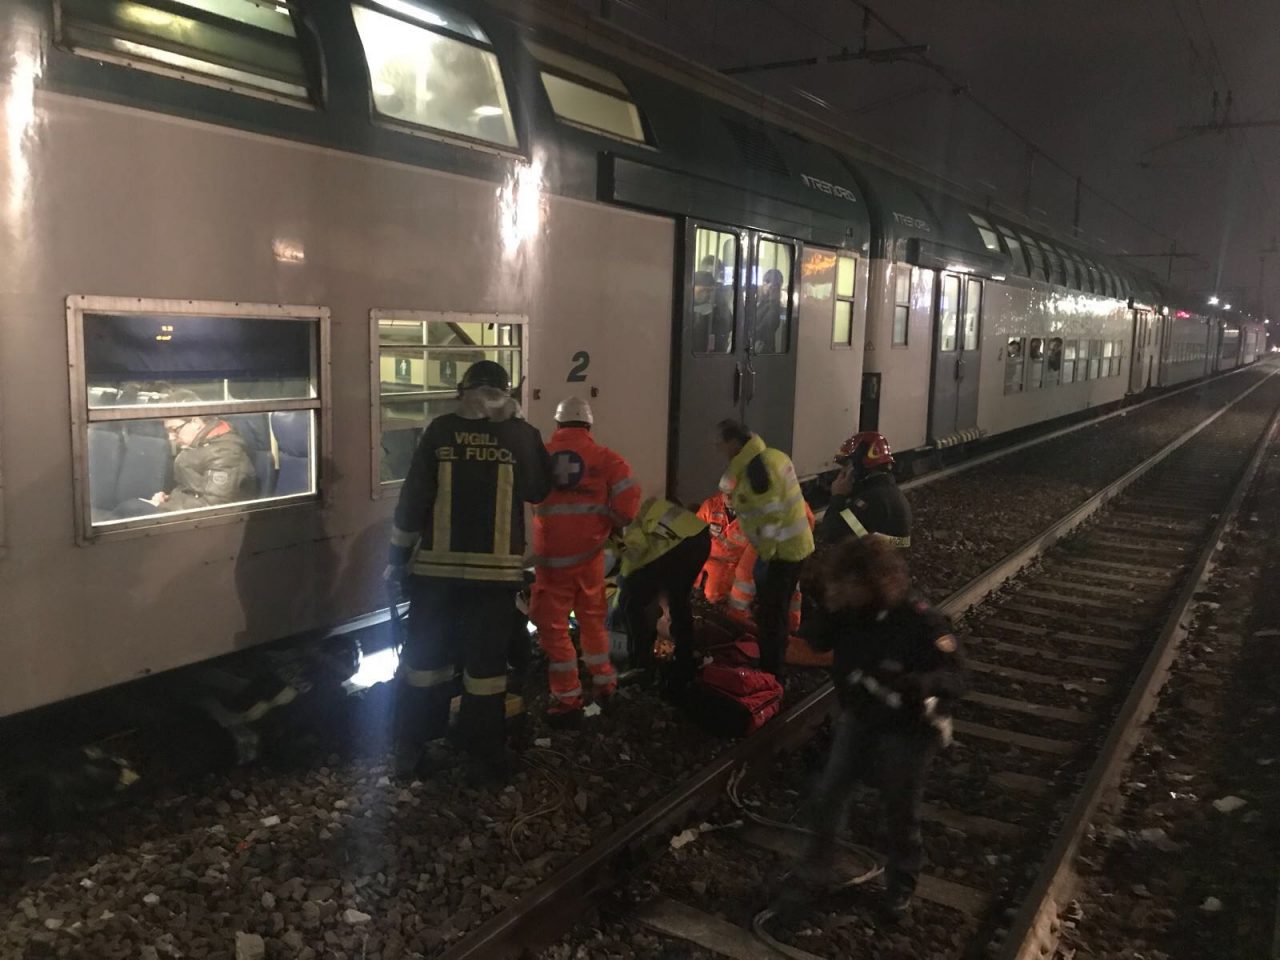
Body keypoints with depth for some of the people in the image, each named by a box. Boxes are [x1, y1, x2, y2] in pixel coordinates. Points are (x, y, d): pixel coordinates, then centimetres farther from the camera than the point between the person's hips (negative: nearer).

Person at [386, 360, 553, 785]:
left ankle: (410, 750, 21)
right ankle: (483, 759, 13)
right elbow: (538, 490, 10)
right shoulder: (522, 435, -5)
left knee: (425, 655, 13)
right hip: (495, 568, -1)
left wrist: (398, 555, 5)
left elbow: (413, 497, -3)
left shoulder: (440, 430, -3)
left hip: (437, 565, 1)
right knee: (486, 662, 7)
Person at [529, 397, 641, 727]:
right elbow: (628, 497, -11)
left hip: (551, 555, -2)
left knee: (553, 625, 4)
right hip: (589, 552, 2)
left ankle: (568, 700, 4)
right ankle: (603, 683, 34)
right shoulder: (603, 457, -1)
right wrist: (613, 525, 7)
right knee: (592, 617, 21)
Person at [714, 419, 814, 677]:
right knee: (777, 611, 21)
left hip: (780, 551, -10)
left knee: (769, 614, 0)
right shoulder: (771, 456, 9)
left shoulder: (757, 467, -22)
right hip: (795, 545, 10)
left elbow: (770, 516, -25)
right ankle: (774, 668, 35)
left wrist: (764, 555, -18)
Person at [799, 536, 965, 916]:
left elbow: (955, 676, -25)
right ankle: (820, 854, 43)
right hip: (858, 719, 5)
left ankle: (901, 881, 41)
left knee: (900, 811, 14)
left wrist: (917, 684, -46)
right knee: (828, 795, 13)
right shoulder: (849, 609, -14)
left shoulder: (920, 621, -30)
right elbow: (819, 640, 0)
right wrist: (822, 604, -20)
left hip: (906, 731, -4)